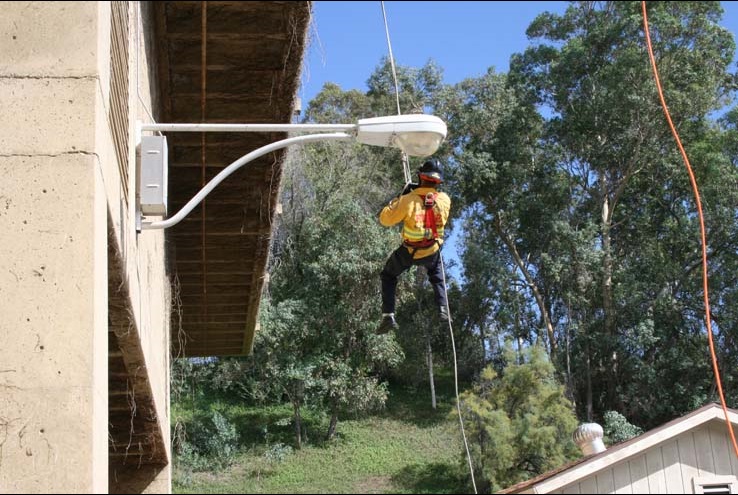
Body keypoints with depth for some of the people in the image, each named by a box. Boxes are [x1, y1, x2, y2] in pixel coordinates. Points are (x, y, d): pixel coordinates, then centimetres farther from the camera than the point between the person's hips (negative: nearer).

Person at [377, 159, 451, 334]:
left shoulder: (408, 201, -28)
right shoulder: (444, 200, -16)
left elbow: (385, 219, -17)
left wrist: (399, 198, -11)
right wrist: (421, 190, 10)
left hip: (408, 253, -3)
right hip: (432, 252, 3)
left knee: (388, 276, 21)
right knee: (436, 273, 35)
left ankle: (388, 316, 7)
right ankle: (443, 309, 26)